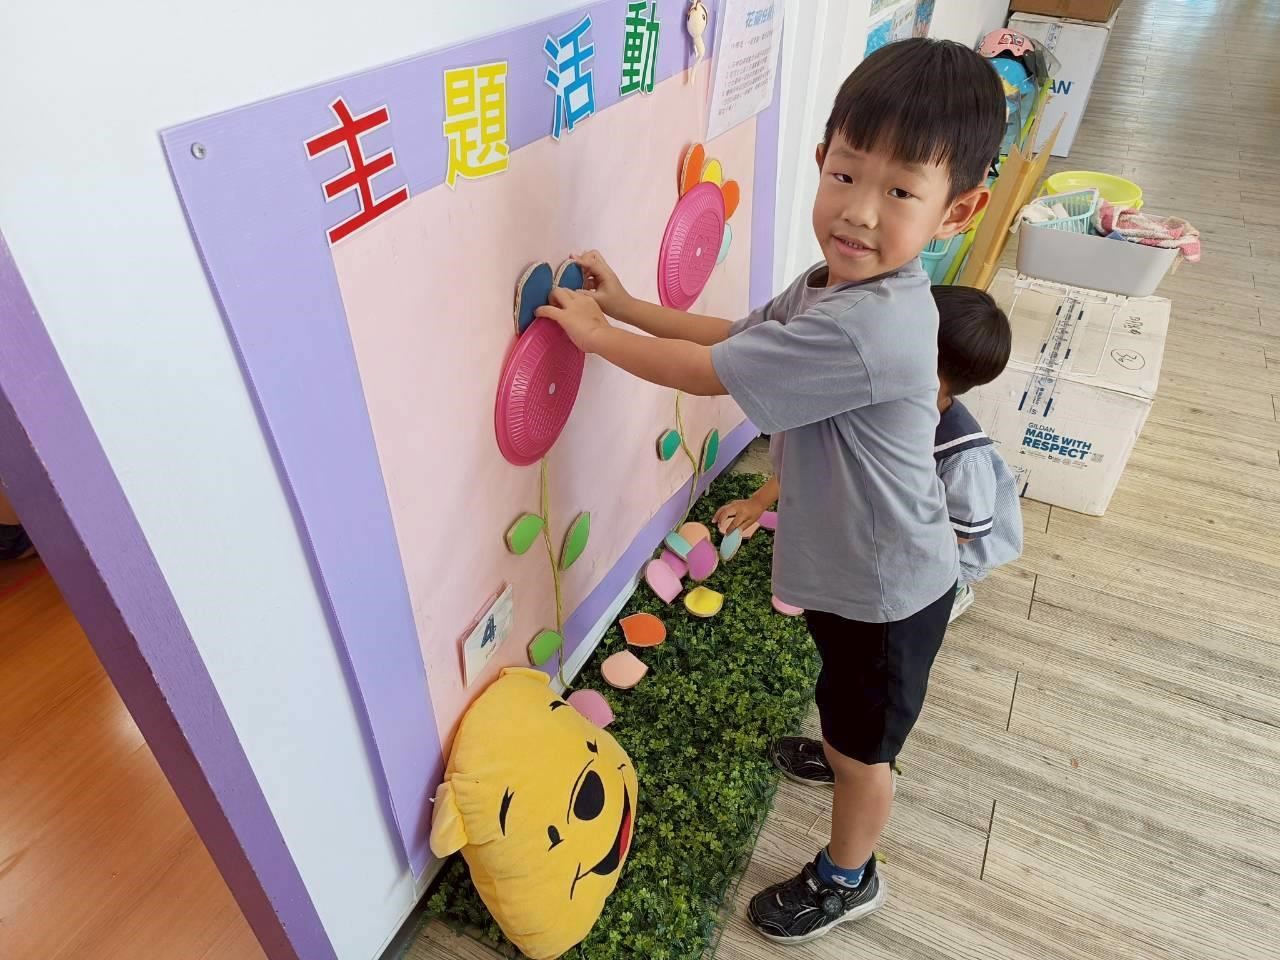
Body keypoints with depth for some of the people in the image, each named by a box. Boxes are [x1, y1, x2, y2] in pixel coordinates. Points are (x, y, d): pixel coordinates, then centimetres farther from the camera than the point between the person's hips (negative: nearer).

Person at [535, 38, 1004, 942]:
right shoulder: (839, 281, -8)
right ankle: (854, 757, 67)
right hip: (850, 561, 8)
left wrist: (596, 331, -15)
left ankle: (848, 878, 47)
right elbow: (740, 335, 7)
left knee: (860, 743, 18)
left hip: (885, 589, -8)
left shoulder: (867, 327, -39)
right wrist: (629, 306, 1)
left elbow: (707, 372, -30)